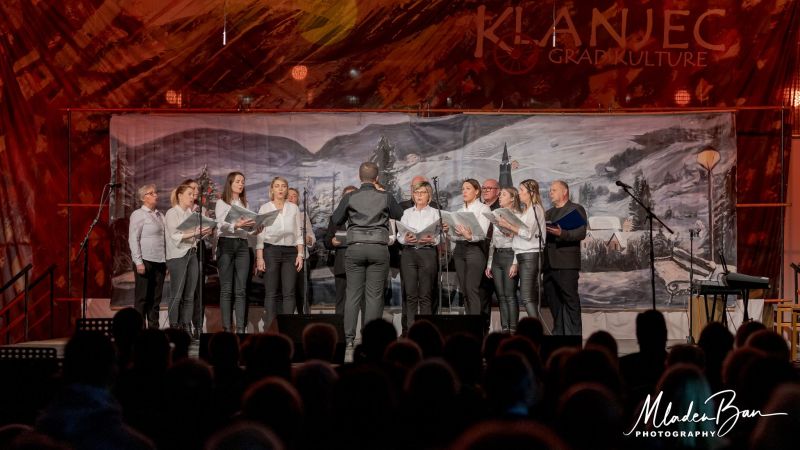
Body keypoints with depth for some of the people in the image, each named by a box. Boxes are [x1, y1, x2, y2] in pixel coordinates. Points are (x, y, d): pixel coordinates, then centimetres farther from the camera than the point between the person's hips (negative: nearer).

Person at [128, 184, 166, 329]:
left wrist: (167, 262, 14)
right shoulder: (138, 215, -3)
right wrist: (138, 262, -16)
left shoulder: (160, 215, 17)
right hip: (145, 261, -6)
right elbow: (133, 239, -9)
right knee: (142, 298, -3)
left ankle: (154, 327, 12)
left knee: (156, 298, 8)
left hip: (160, 262, 6)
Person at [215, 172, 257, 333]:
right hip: (226, 243, -4)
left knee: (240, 290, -1)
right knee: (226, 289, -5)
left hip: (243, 244, 4)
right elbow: (221, 225, -10)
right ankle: (226, 327, -5)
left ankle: (241, 328, -3)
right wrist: (236, 225, -27)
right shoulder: (222, 203, 4)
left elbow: (248, 229, 15)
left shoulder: (245, 204, 19)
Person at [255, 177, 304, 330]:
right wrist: (259, 257, -5)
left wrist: (300, 254, 2)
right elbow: (260, 234, 3)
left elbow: (299, 234, 12)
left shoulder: (294, 208, 13)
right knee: (271, 292, -5)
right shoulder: (265, 208, 7)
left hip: (290, 251, 2)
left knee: (289, 292, -4)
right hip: (271, 250, -2)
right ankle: (270, 328, -4)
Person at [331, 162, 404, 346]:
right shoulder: (386, 197, 0)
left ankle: (349, 337, 2)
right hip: (379, 248, -1)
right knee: (374, 295, 2)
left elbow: (336, 220, 7)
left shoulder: (350, 198, 1)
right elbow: (400, 215, 15)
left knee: (353, 294, 5)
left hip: (355, 248, 1)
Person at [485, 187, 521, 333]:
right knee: (501, 296, 4)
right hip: (497, 256, 7)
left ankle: (513, 329, -7)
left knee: (510, 295, -9)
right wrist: (489, 264, 14)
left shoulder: (517, 215, -3)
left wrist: (516, 263, -16)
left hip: (510, 255, -7)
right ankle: (504, 328, 7)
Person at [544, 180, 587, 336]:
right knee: (553, 299, 8)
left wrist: (562, 234, -25)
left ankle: (574, 333, -7)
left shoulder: (576, 209, 2)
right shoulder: (549, 213, 25)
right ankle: (559, 331, 14)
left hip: (566, 264, -7)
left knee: (570, 299, -7)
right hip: (549, 263, 7)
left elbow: (581, 233, -11)